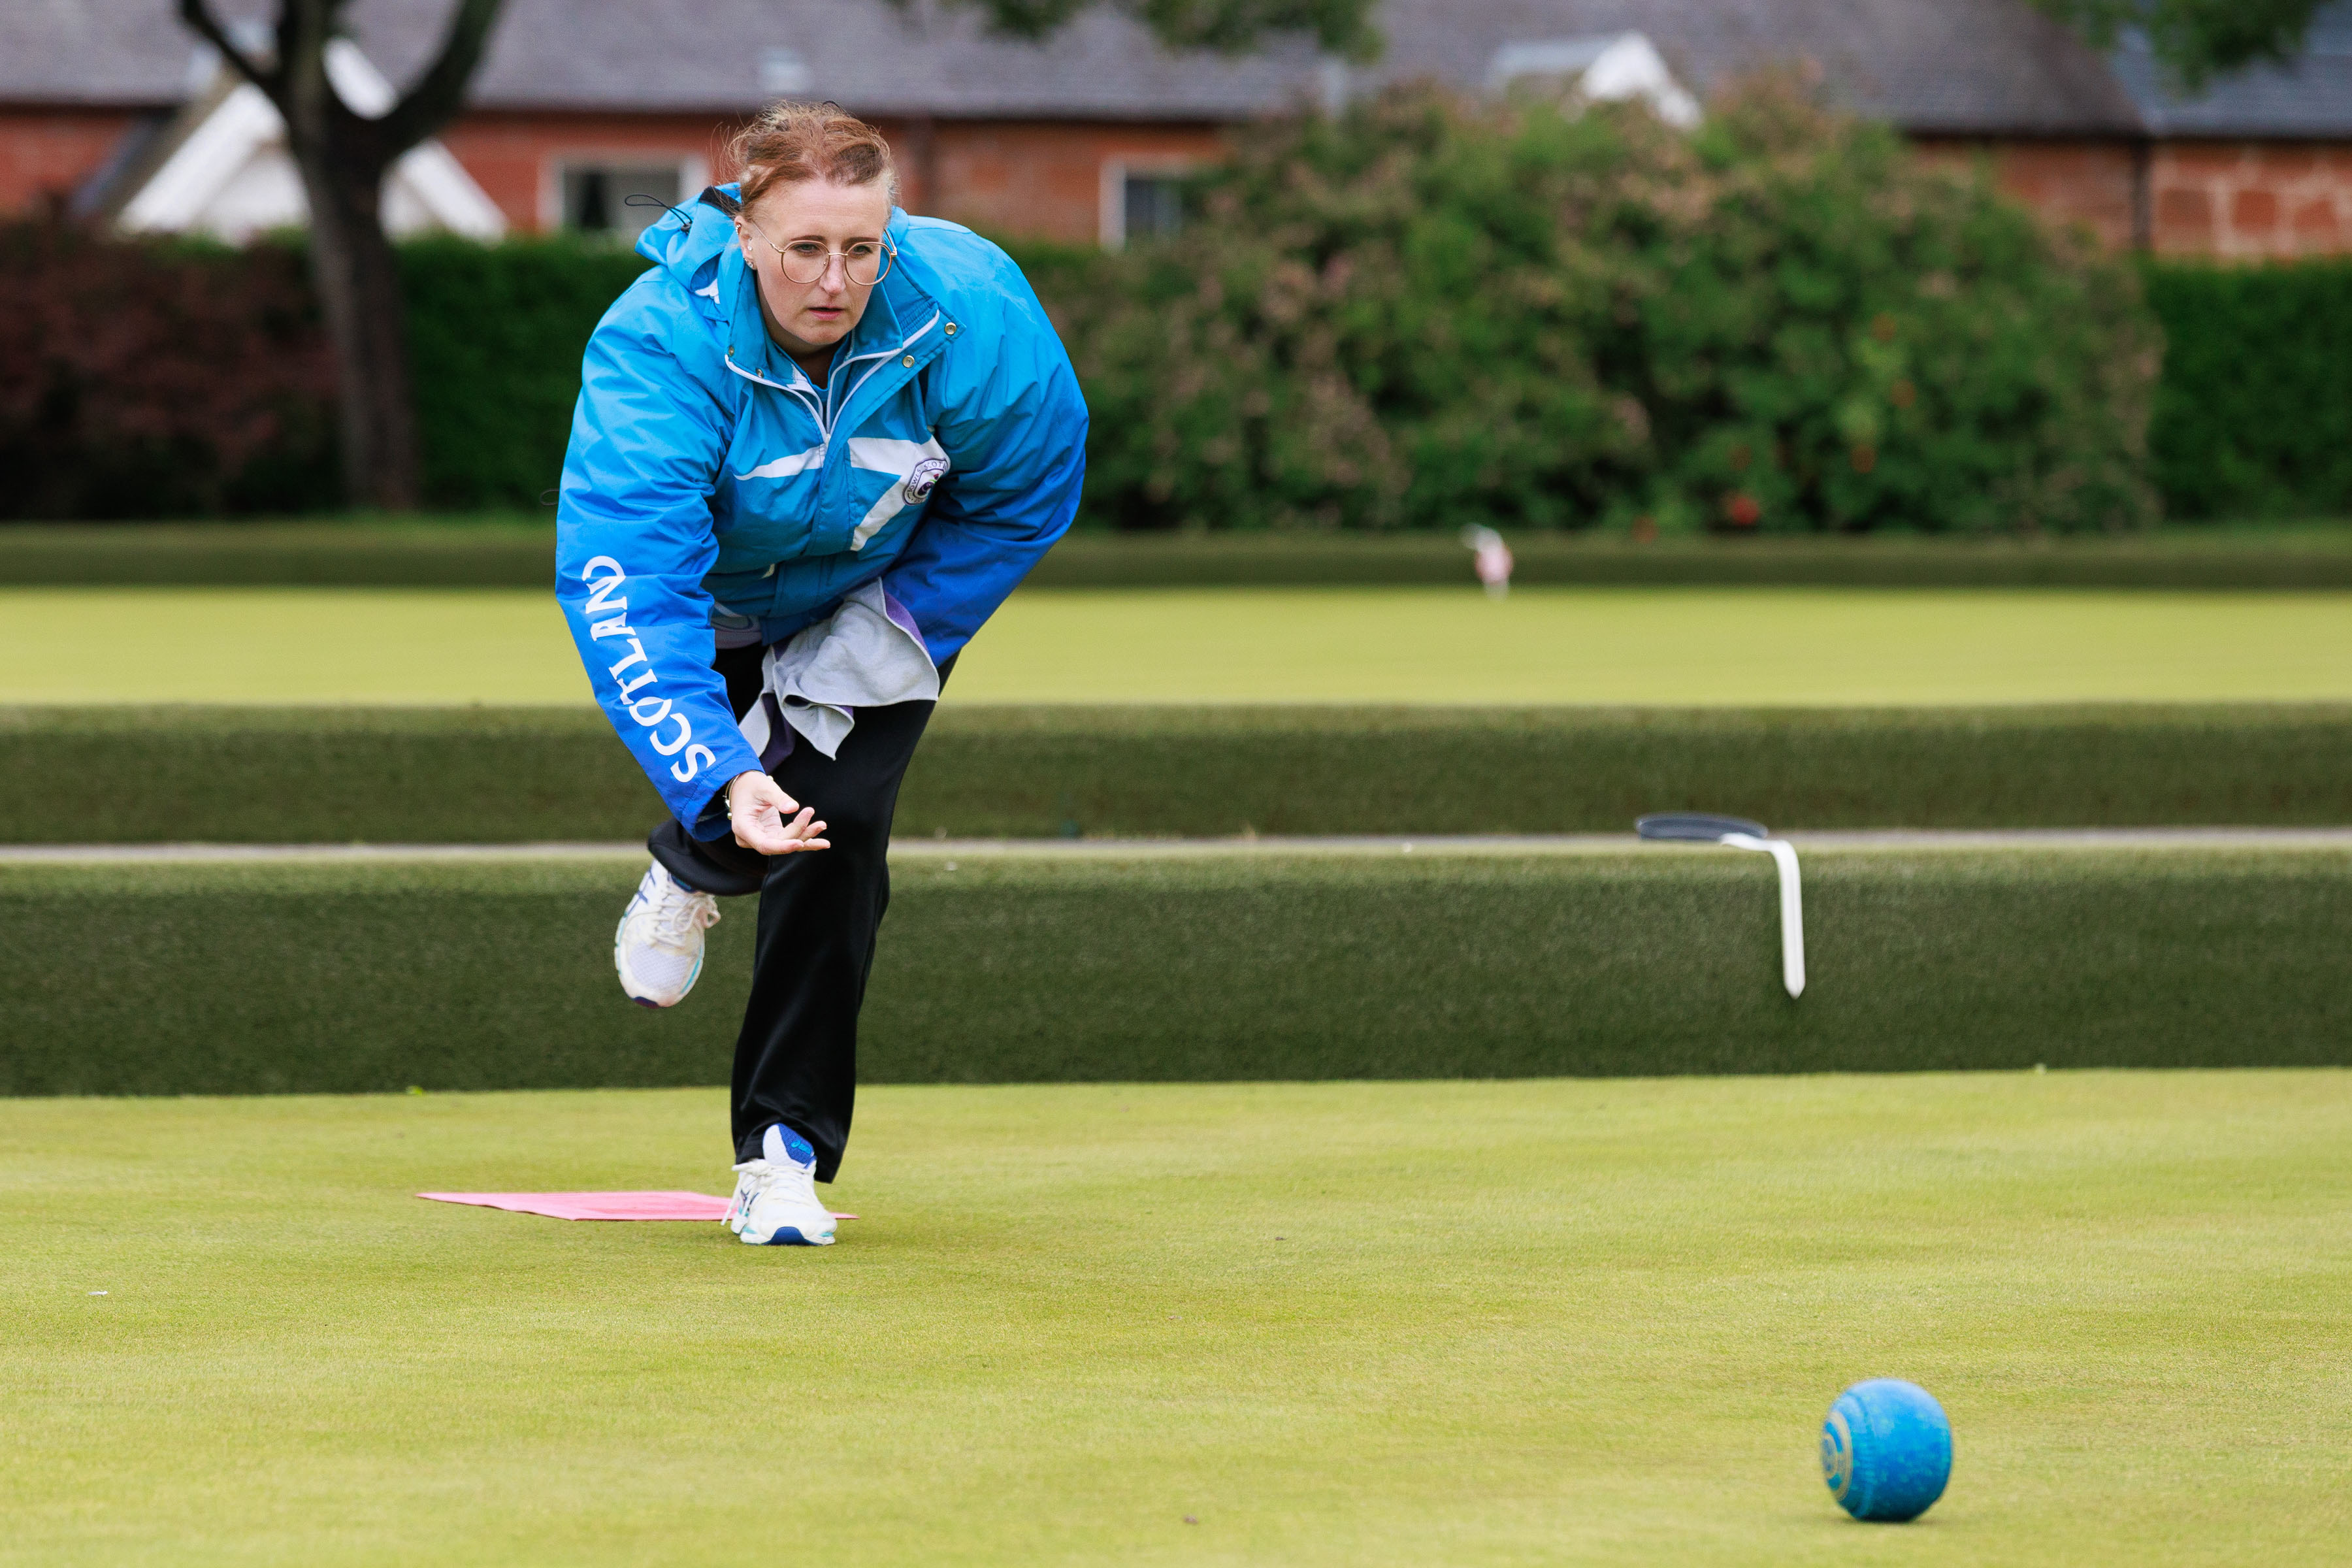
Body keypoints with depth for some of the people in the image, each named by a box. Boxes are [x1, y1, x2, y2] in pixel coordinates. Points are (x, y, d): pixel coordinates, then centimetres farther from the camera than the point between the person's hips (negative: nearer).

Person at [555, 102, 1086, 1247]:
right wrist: (718, 775, -57)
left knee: (834, 833, -14)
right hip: (715, 601, 0)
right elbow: (623, 582, -45)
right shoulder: (660, 350, -38)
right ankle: (689, 871, 27)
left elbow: (1028, 495, -12)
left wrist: (894, 634, -19)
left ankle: (785, 1151, -2)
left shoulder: (972, 319, -32)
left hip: (880, 592, 0)